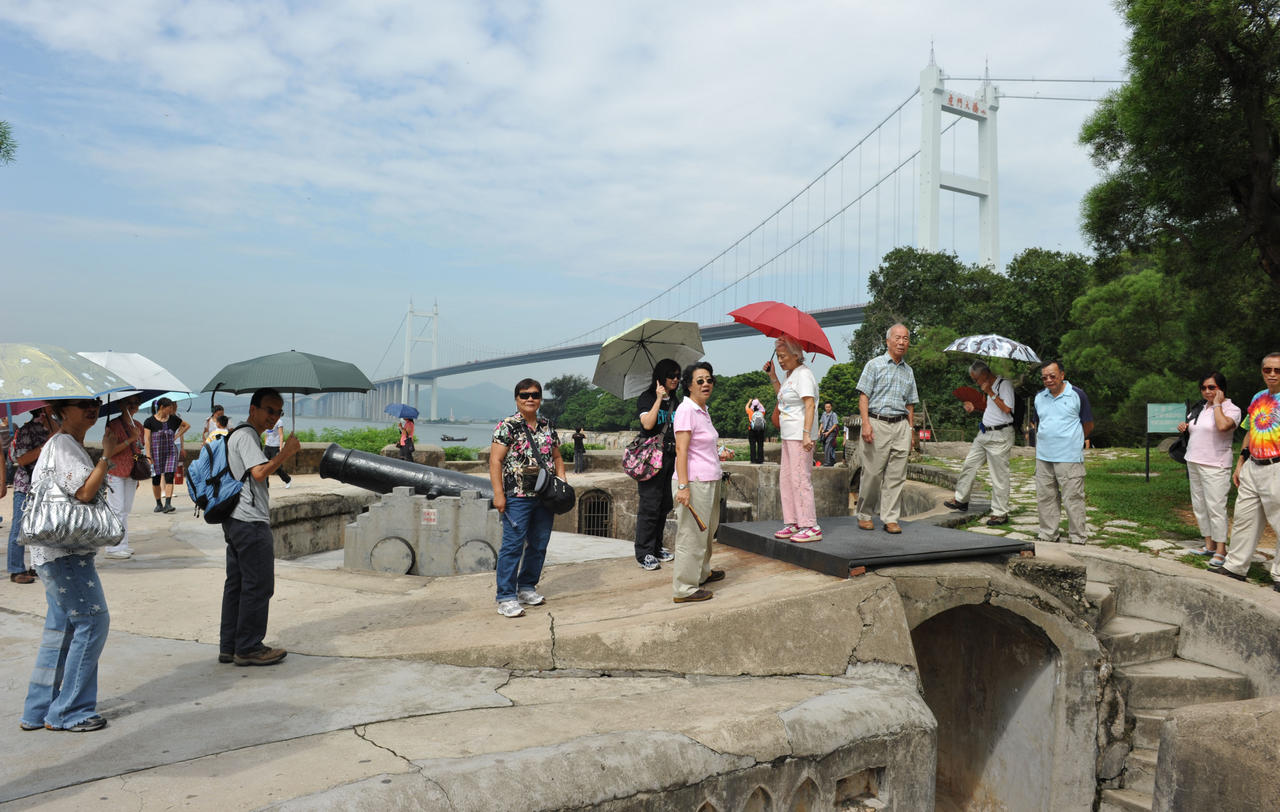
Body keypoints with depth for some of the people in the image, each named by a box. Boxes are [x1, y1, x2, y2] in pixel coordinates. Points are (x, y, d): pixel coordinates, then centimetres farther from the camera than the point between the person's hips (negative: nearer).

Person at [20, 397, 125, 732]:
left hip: (57, 553, 11)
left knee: (61, 627, 14)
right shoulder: (64, 445, -14)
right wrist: (107, 456, -20)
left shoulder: (68, 444, 19)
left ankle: (37, 712, 22)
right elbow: (84, 492, -23)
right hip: (65, 552, -11)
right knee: (92, 621, -6)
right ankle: (68, 712, 2)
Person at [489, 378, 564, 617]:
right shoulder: (507, 426, -4)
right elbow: (495, 461, -9)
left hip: (545, 496, 6)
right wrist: (498, 494, -15)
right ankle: (506, 598, -2)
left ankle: (527, 587, 26)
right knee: (513, 544, -7)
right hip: (517, 496, -6)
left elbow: (557, 457, 21)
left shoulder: (547, 427, 13)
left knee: (539, 544, 12)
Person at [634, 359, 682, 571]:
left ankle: (657, 547, 20)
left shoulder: (675, 400, 15)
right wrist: (659, 399, -16)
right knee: (649, 505, -7)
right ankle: (643, 553, -1)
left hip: (670, 458, 7)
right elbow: (648, 424, -18)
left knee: (665, 504, 9)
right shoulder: (647, 397, -4)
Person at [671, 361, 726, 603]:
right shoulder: (686, 410, -14)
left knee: (706, 530, 21)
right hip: (694, 482, -10)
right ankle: (684, 588, 4)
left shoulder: (704, 411, 15)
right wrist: (683, 485, -25)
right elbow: (681, 450, -20)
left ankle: (702, 573, 37)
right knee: (691, 535, -4)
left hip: (709, 481, 10)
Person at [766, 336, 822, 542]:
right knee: (786, 478, 11)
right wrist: (772, 376, 22)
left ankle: (811, 527, -6)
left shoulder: (804, 374, -12)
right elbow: (782, 396, 33)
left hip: (800, 436, -10)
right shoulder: (790, 374, 17)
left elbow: (809, 405, -21)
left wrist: (806, 433, -29)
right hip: (788, 436, 10)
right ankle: (793, 523, 18)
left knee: (801, 479, -10)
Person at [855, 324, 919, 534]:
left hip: (901, 425, 4)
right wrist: (866, 423, -15)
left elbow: (910, 404, 21)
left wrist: (910, 431, 14)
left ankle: (891, 519, 6)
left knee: (896, 476, 1)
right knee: (872, 473, -3)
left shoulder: (909, 371, 18)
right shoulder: (874, 365, 3)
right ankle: (864, 515, 11)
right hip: (877, 424, -4)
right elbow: (863, 396, -4)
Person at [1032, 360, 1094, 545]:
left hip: (1069, 458, -5)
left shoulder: (1077, 395, -3)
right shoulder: (1039, 397, 12)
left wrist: (1072, 441, 12)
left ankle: (1078, 538, 7)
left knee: (1073, 498, -2)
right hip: (1043, 457, 5)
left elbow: (1088, 425, 5)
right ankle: (1047, 535, 20)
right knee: (1045, 497, 10)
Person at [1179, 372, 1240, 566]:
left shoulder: (1231, 409, -7)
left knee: (1215, 507, -10)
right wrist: (1184, 427, 7)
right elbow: (1192, 428, 31)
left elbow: (1222, 426, -29)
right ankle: (1209, 545, 20)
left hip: (1215, 466, -7)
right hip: (1194, 463, 8)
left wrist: (1217, 403, -16)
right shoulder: (1199, 408, 13)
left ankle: (1220, 550, -4)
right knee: (1199, 506, 10)